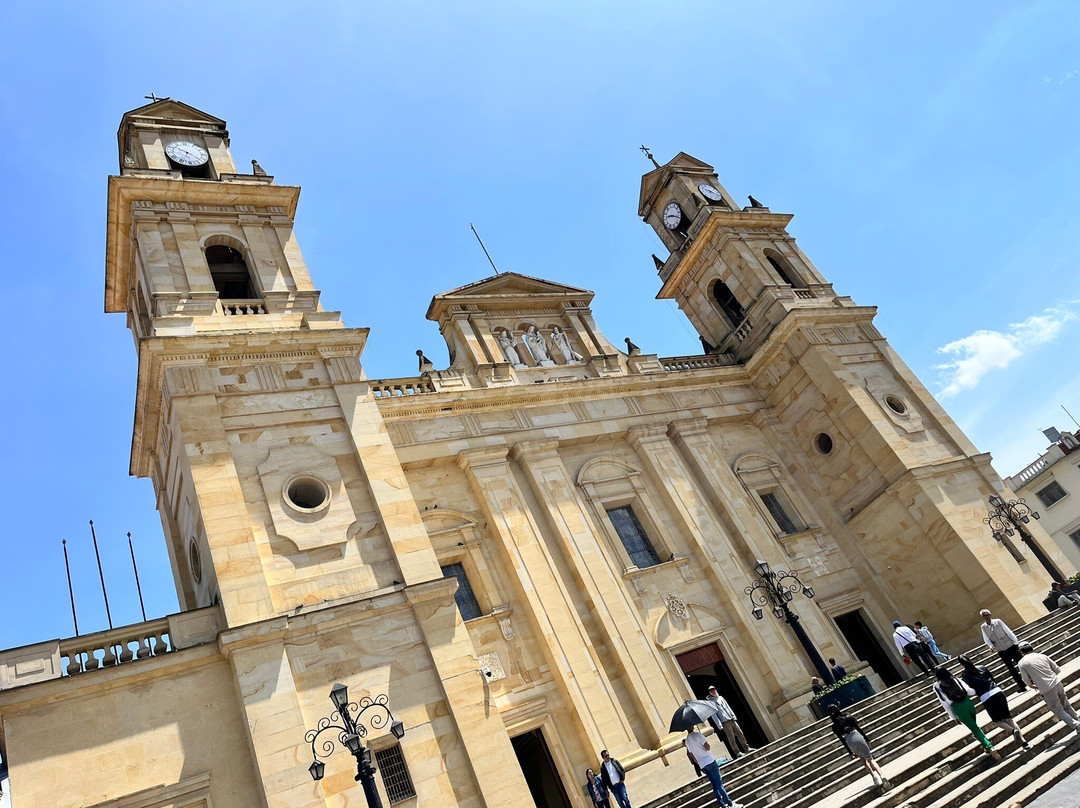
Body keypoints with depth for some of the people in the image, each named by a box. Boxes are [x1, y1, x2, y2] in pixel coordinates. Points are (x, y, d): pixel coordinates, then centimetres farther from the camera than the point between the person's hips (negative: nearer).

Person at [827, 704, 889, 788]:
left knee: (863, 760, 23)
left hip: (849, 742, 0)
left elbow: (842, 740, 4)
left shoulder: (835, 726, 7)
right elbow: (859, 729, 7)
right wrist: (867, 739, 15)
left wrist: (850, 753, 7)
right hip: (858, 737, 0)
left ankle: (874, 777, 14)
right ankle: (882, 775, -16)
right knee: (870, 759, 4)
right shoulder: (849, 718, 10)